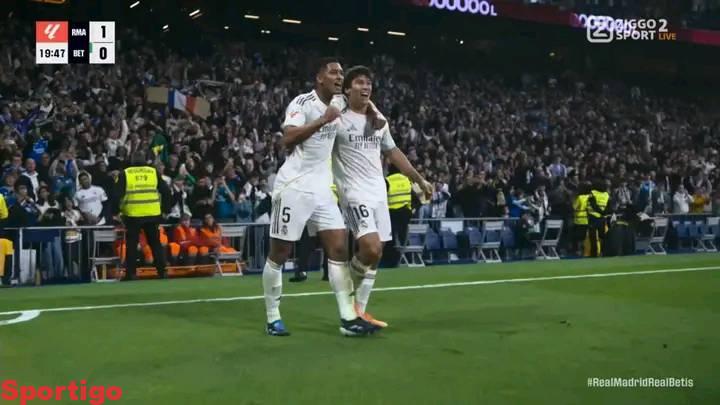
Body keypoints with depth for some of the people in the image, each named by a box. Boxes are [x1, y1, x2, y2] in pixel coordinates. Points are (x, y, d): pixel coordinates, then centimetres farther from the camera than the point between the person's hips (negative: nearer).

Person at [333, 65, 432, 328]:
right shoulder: (338, 119, -5)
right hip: (355, 192, -7)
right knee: (371, 248, -21)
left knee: (376, 254, 5)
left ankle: (359, 310, 13)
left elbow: (393, 153, 25)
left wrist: (419, 179, 25)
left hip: (379, 192, 7)